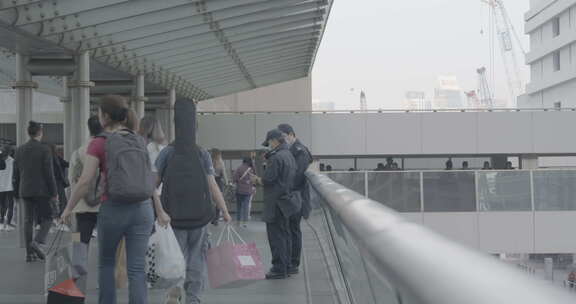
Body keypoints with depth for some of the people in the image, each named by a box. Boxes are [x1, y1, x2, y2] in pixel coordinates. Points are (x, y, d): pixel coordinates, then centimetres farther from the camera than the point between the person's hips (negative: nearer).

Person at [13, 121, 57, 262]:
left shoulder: (20, 150, 7)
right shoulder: (44, 149, -9)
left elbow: (16, 173, 11)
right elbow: (49, 173, -10)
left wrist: (17, 192, 18)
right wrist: (54, 192, -5)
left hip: (25, 191, 5)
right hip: (41, 190, -5)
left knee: (28, 220, 8)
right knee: (46, 218, 4)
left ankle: (29, 253, 8)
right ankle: (38, 241, -20)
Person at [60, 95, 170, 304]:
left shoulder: (98, 143, -6)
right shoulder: (139, 142, 8)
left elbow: (85, 182, -10)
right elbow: (150, 179, 12)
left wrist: (68, 209, 4)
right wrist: (160, 211, 21)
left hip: (113, 209, -3)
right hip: (142, 209, 3)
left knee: (106, 262, 21)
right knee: (137, 269, 2)